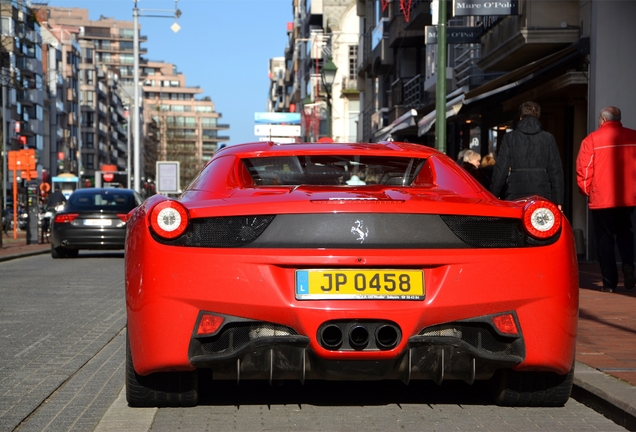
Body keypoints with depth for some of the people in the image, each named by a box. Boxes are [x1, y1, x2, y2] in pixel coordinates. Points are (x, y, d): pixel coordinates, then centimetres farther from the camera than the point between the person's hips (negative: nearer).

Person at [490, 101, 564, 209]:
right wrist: (558, 200, 7)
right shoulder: (548, 138, 6)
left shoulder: (509, 138, 4)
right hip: (542, 196, 1)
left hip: (515, 197, 0)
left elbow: (500, 170, 2)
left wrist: (494, 196, 9)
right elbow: (556, 171, 4)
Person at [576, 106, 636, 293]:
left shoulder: (592, 140, -6)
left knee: (604, 237, 8)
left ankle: (609, 281, 5)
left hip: (601, 199, -2)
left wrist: (586, 191, 8)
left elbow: (583, 170, -7)